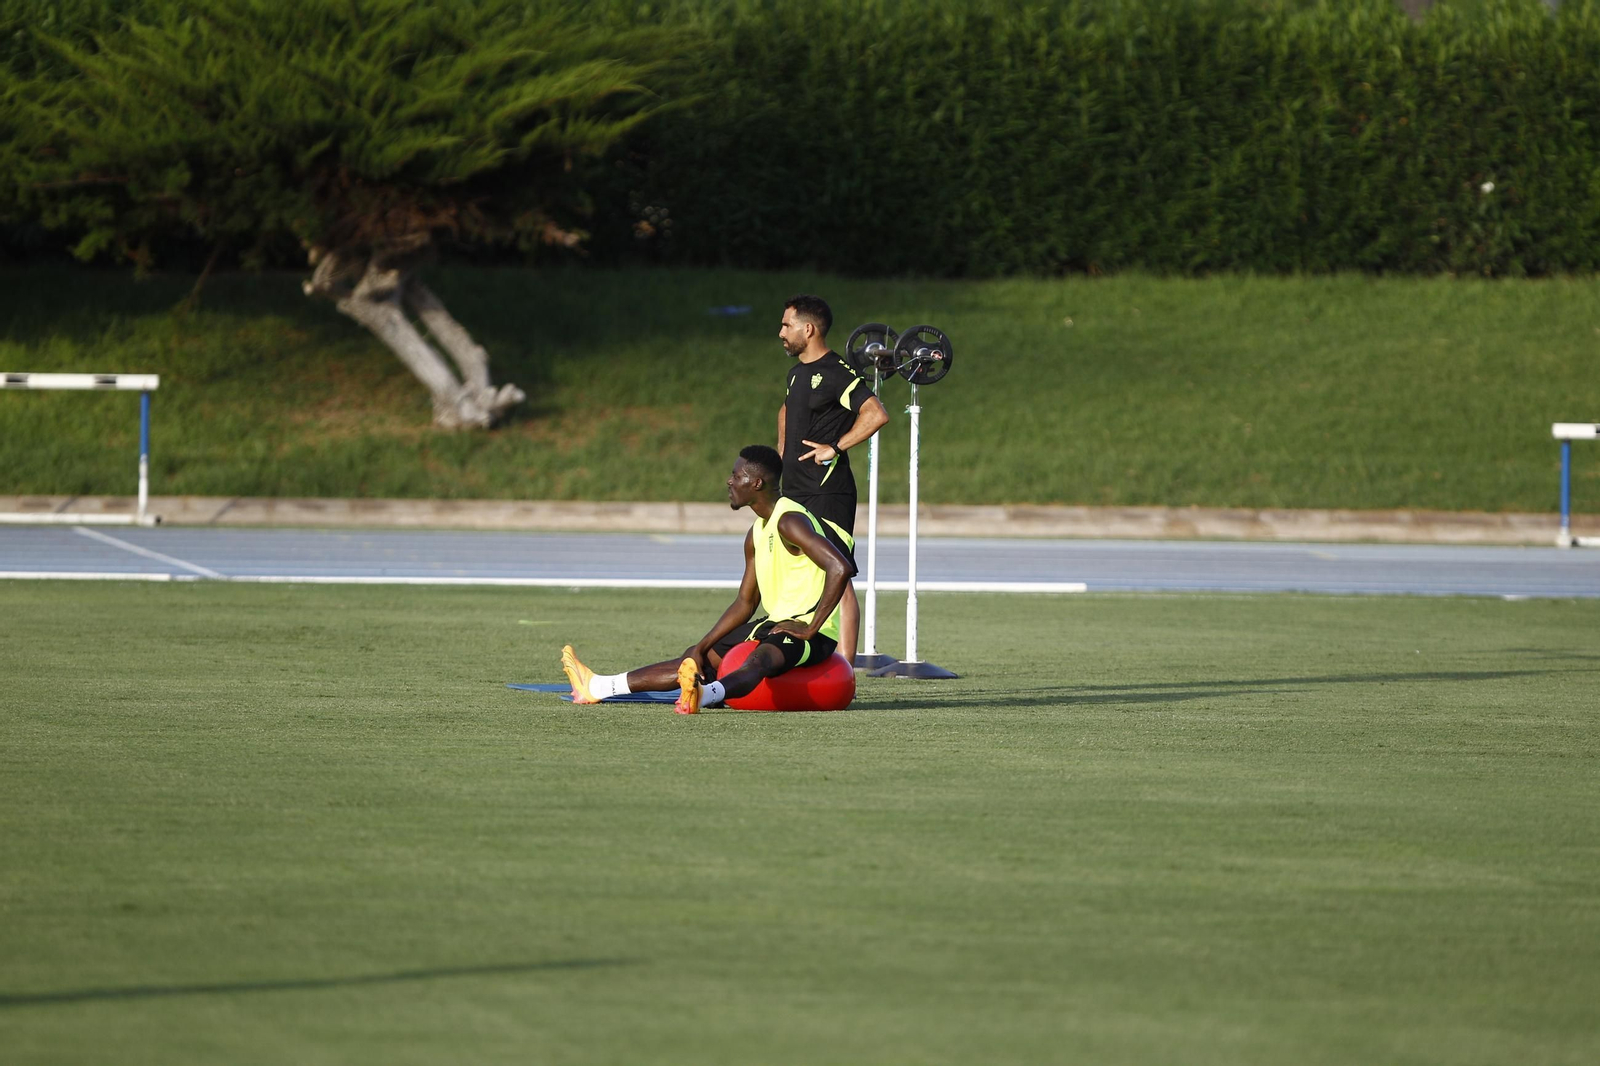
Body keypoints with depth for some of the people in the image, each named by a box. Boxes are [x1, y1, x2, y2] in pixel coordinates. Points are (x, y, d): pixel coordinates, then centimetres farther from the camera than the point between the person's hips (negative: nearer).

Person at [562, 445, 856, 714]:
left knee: (759, 660, -41)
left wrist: (810, 629, -27)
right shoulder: (756, 534, 14)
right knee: (699, 658, 15)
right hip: (776, 625, 10)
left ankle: (704, 695, -72)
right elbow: (745, 603, 19)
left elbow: (841, 568, -29)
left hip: (814, 634, -10)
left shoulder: (790, 523, -17)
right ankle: (598, 687, 22)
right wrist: (701, 647, 11)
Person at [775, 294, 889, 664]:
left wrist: (835, 447, -20)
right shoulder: (797, 372, 17)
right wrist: (783, 450, 24)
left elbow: (876, 414, -25)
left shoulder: (837, 373, -12)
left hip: (828, 493, -10)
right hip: (796, 493, 10)